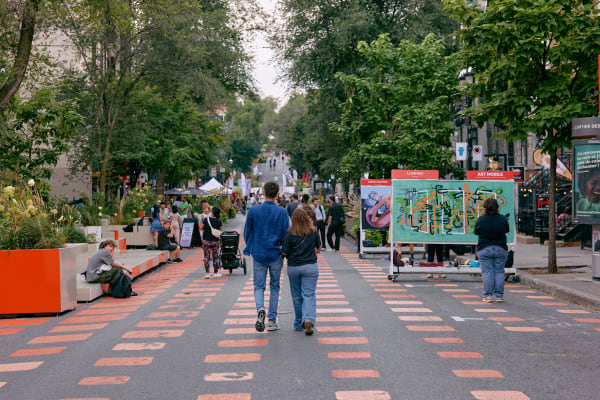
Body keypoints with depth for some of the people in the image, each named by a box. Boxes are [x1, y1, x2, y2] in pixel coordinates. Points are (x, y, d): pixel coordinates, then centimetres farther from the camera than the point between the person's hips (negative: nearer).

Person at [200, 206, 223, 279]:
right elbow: (219, 231, 4)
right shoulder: (219, 222, -9)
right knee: (215, 257, 15)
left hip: (206, 240, -1)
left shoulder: (206, 220, -11)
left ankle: (207, 273, -1)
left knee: (206, 257, 5)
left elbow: (201, 228, 0)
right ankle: (216, 272, 24)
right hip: (215, 241, 1)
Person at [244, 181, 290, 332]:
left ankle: (260, 309, -21)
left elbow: (247, 232, 3)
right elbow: (286, 234, -4)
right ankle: (272, 320, 14)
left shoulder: (253, 211, -3)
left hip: (258, 255, 0)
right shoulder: (282, 212, -5)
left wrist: (250, 249, 18)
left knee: (259, 286, 8)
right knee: (275, 287, 13)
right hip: (275, 255, 0)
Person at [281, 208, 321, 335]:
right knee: (309, 295, -1)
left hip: (293, 267, 0)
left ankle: (299, 324, 20)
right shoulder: (313, 232, -4)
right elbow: (319, 247, 11)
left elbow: (284, 253, -8)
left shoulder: (289, 234, -10)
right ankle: (308, 320, -22)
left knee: (297, 296, 12)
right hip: (310, 267, 0)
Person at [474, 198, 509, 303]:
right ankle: (499, 295, 9)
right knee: (499, 272, 8)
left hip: (484, 249, -1)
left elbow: (476, 232, 3)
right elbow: (507, 230, 10)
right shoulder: (502, 219, -5)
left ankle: (488, 295, 1)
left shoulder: (481, 219, -10)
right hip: (501, 249, 2)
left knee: (487, 272, 2)